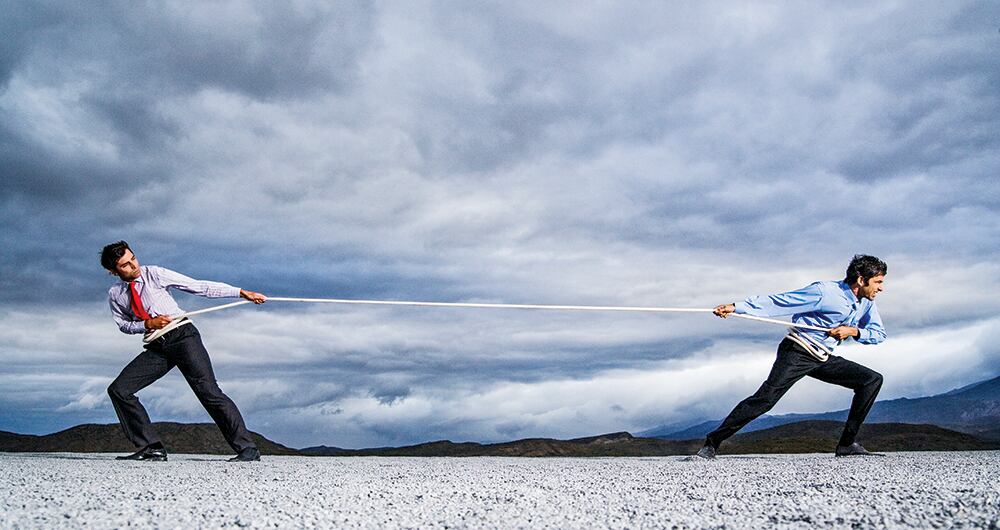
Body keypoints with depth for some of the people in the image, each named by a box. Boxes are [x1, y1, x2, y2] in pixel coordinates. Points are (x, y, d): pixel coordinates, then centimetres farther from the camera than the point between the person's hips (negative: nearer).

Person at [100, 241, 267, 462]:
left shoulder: (155, 274, -4)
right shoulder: (115, 294, 6)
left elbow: (199, 287, -5)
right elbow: (124, 324, 16)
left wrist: (240, 292, -9)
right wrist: (148, 324, -7)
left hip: (182, 335, -5)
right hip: (156, 347, 5)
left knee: (208, 390, -15)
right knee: (118, 390, -7)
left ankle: (247, 448, -13)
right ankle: (152, 448, 0)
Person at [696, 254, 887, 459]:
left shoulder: (867, 303, 7)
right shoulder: (825, 291, -15)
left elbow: (879, 333, 13)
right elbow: (779, 302, -17)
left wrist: (853, 331, -9)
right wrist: (736, 307, -24)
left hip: (823, 359, 8)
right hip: (797, 353, -7)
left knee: (873, 379, -2)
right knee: (766, 397, -22)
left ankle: (847, 444, -1)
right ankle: (712, 442, -17)